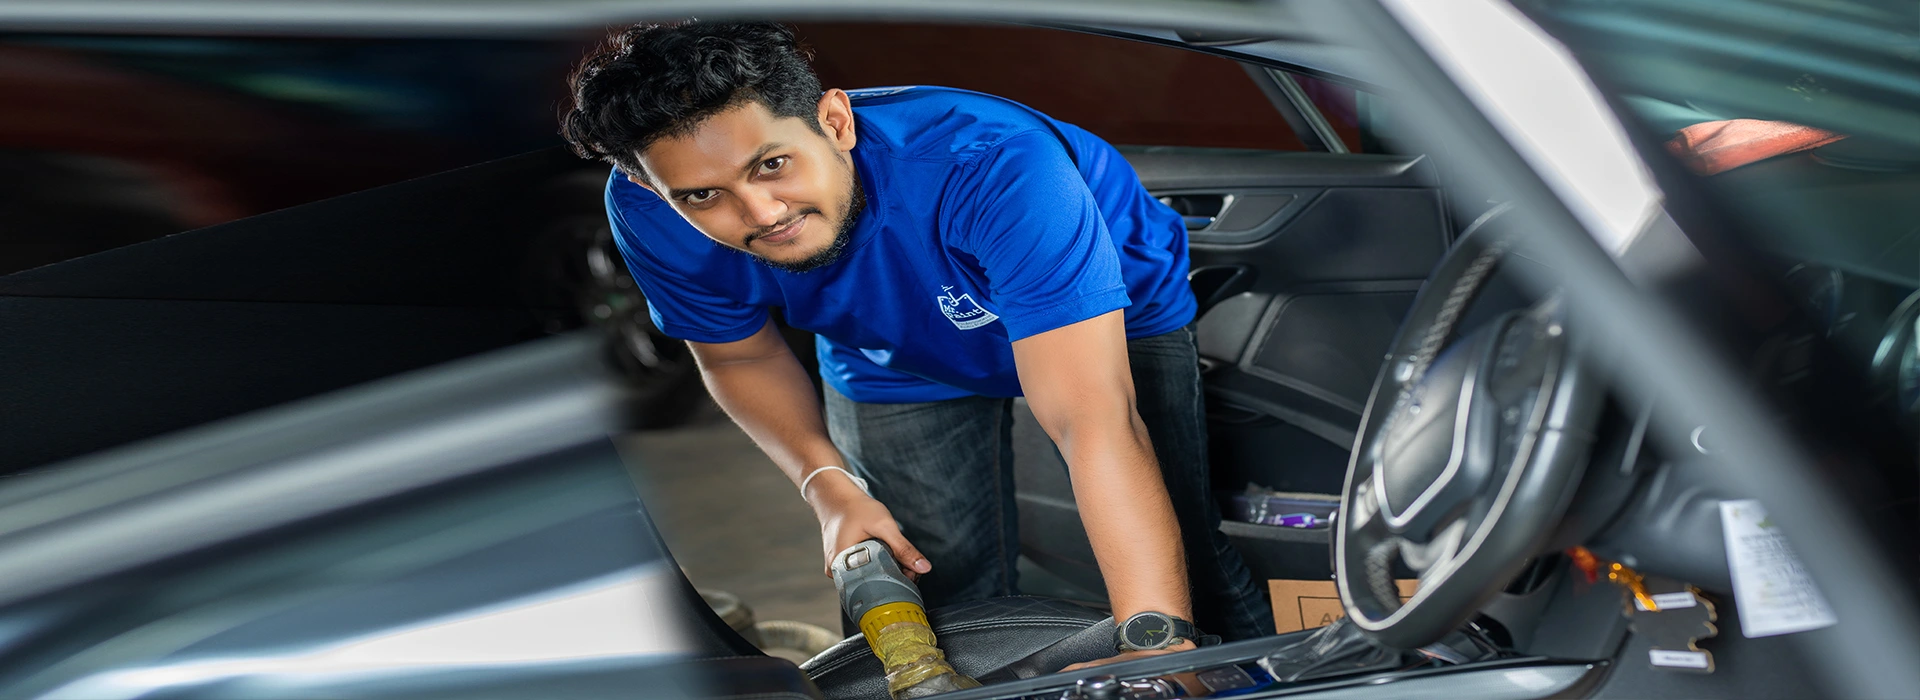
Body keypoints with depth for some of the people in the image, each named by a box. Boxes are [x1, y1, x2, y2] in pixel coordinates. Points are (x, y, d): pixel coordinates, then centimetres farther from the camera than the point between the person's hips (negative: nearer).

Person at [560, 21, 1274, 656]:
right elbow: (741, 355, -6)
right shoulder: (653, 219, -30)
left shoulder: (995, 167, -46)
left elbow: (1096, 424, -52)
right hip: (898, 368, 3)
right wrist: (829, 486, -22)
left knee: (1184, 570, -11)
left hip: (1118, 320, -3)